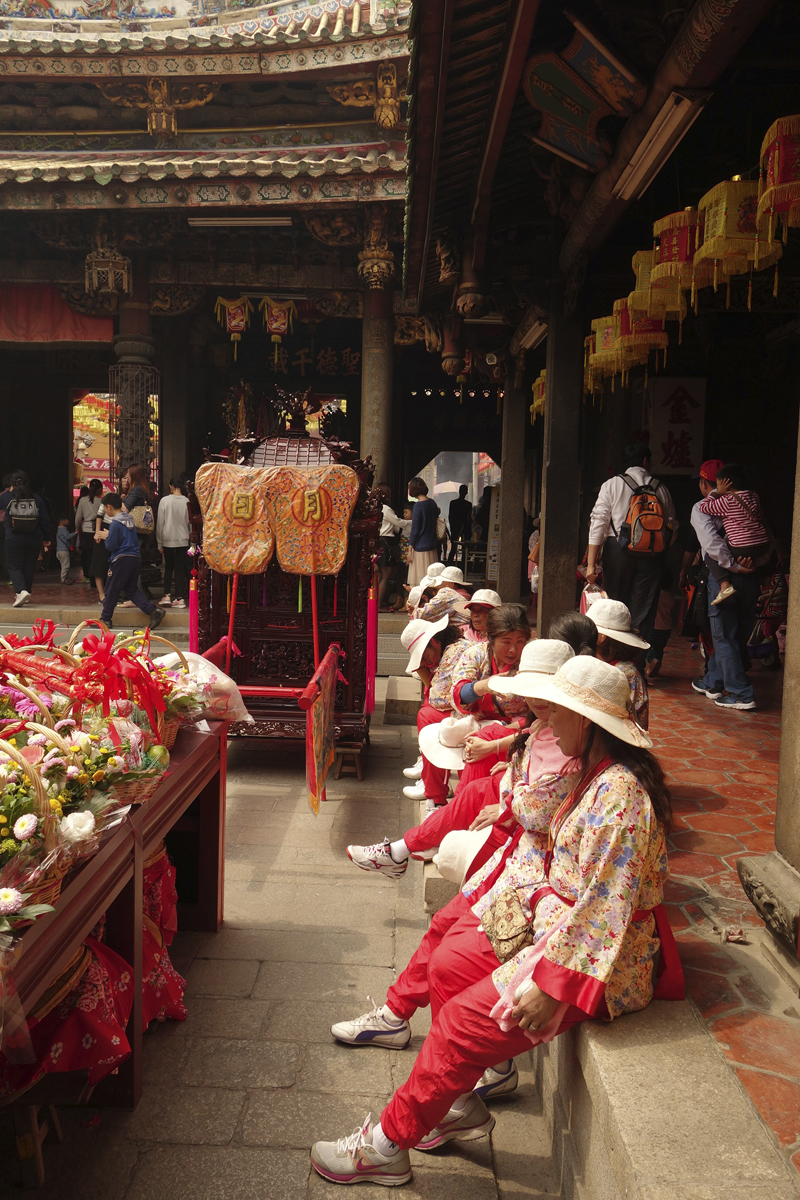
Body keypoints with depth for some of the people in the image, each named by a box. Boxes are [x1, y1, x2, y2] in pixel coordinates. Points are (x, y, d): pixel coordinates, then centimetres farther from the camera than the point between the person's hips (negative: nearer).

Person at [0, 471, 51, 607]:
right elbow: (45, 520, 3)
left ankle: (21, 590, -19)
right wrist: (46, 538, 13)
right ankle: (27, 593, 22)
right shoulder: (36, 498, 0)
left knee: (13, 566, 4)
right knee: (29, 567, 14)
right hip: (34, 539, 2)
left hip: (13, 539, -2)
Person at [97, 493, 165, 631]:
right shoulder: (130, 520, 13)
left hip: (121, 559, -8)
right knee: (132, 589, 14)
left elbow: (111, 546, -15)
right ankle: (153, 610, -2)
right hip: (136, 558, 8)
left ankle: (105, 619, 14)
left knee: (111, 590, 5)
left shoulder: (116, 524, -12)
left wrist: (106, 537, 4)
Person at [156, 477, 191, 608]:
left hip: (168, 539, 0)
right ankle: (180, 598, -1)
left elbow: (160, 523, -1)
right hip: (183, 539, 0)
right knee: (180, 568, 3)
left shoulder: (165, 501, -4)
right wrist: (189, 534, 15)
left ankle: (167, 595, 11)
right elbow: (189, 522, 0)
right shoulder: (186, 502, -4)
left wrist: (160, 543, 6)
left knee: (168, 567, 14)